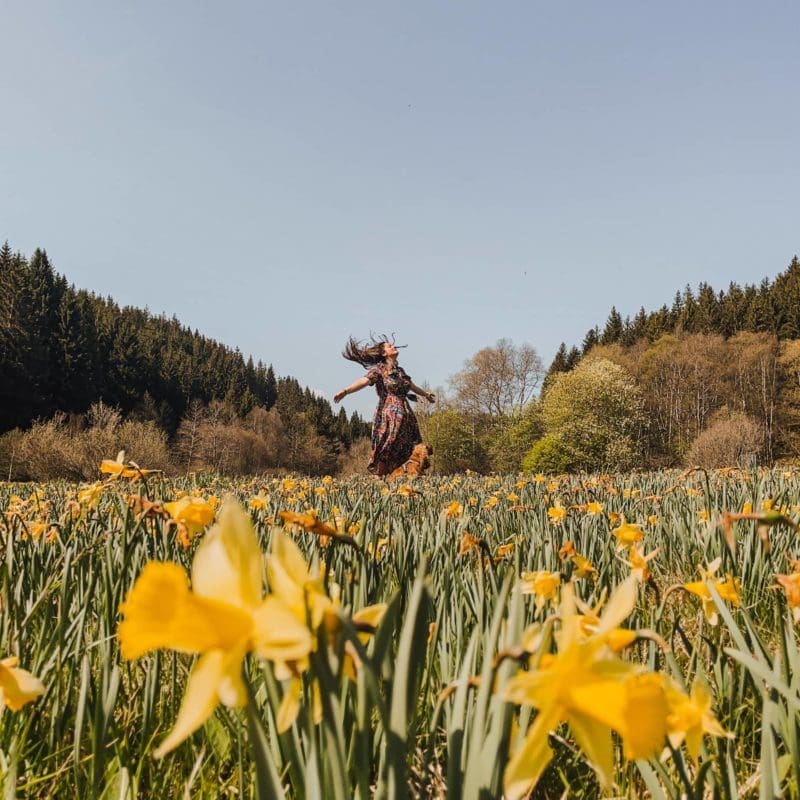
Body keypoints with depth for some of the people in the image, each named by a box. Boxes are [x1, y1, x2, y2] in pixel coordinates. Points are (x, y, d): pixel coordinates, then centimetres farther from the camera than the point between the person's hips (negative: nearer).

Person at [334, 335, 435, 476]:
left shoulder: (400, 370, 20)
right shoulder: (378, 369, -2)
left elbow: (411, 385, 40)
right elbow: (363, 381, -19)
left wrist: (425, 394, 58)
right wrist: (345, 391, -38)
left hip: (406, 416, 7)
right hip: (388, 416, -7)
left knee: (401, 453, 1)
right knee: (385, 451, -11)